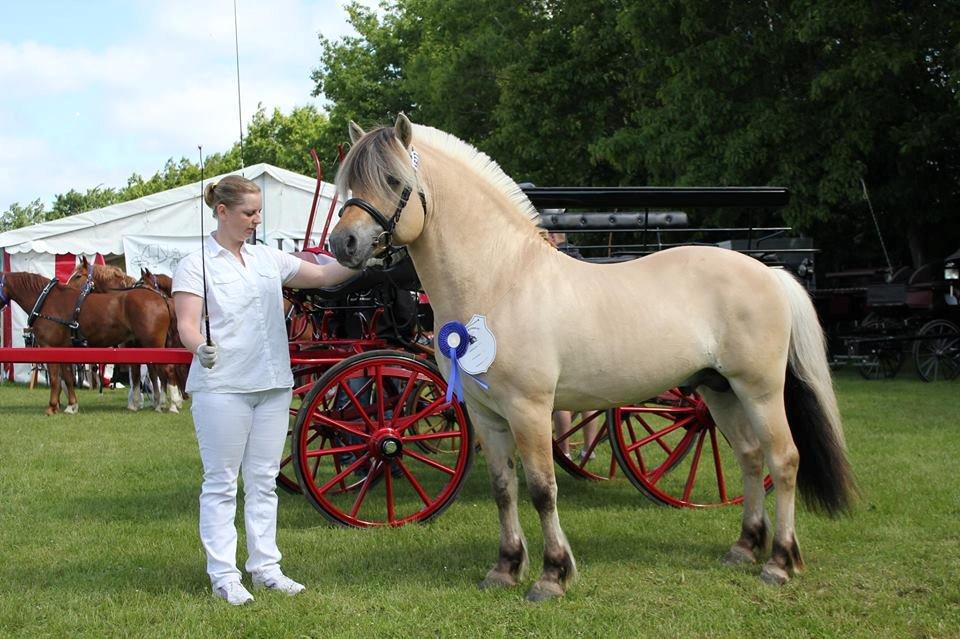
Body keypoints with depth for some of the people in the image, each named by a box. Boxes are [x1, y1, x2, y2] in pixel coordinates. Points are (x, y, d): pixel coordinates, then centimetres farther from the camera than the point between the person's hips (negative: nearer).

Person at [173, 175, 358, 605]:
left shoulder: (267, 259, 12)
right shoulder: (196, 265, -4)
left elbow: (323, 275, 14)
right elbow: (186, 324, -12)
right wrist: (200, 346, -34)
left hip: (273, 385, 6)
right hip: (222, 388, -6)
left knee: (263, 480, 11)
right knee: (221, 483, 0)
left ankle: (265, 567, 18)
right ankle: (223, 575, 5)